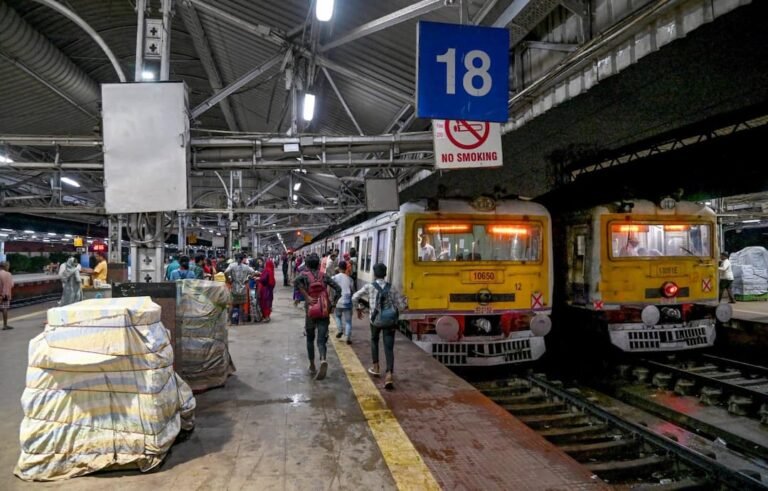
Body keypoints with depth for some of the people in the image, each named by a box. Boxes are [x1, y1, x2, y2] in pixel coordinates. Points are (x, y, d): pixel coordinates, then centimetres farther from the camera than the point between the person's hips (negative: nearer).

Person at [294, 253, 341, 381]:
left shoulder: (305, 275, 0)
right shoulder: (324, 276, 7)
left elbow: (296, 281, -23)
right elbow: (338, 289, -2)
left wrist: (307, 297, -19)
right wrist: (332, 303, 1)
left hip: (310, 311, -1)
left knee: (310, 339, 19)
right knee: (321, 340, 0)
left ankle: (312, 366, 25)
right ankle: (323, 360, -28)